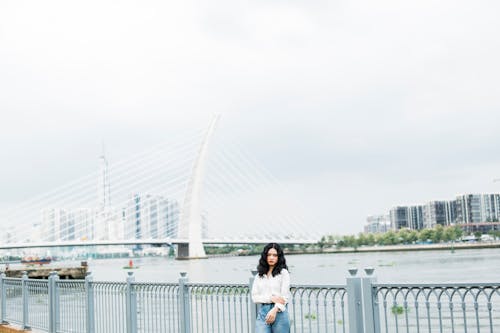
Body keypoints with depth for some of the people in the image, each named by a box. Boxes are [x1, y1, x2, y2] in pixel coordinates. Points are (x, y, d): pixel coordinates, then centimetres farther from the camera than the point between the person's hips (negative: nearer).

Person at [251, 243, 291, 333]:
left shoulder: (283, 273, 3)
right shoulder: (259, 275, 14)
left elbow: (285, 296, -5)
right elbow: (254, 297, 5)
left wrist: (274, 310, -21)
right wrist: (271, 298, -11)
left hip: (279, 313, -2)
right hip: (262, 313, 2)